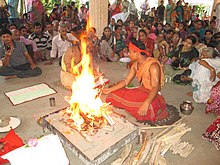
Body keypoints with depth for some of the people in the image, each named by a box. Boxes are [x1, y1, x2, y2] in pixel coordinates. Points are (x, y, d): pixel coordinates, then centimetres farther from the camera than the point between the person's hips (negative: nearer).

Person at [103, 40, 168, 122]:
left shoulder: (153, 65, -20)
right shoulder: (135, 64, 5)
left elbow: (155, 88, -28)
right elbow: (126, 81, 7)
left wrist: (145, 104, -42)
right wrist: (110, 89, -1)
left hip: (153, 95, -6)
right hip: (141, 91, 7)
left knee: (142, 111, -37)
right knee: (115, 95, -6)